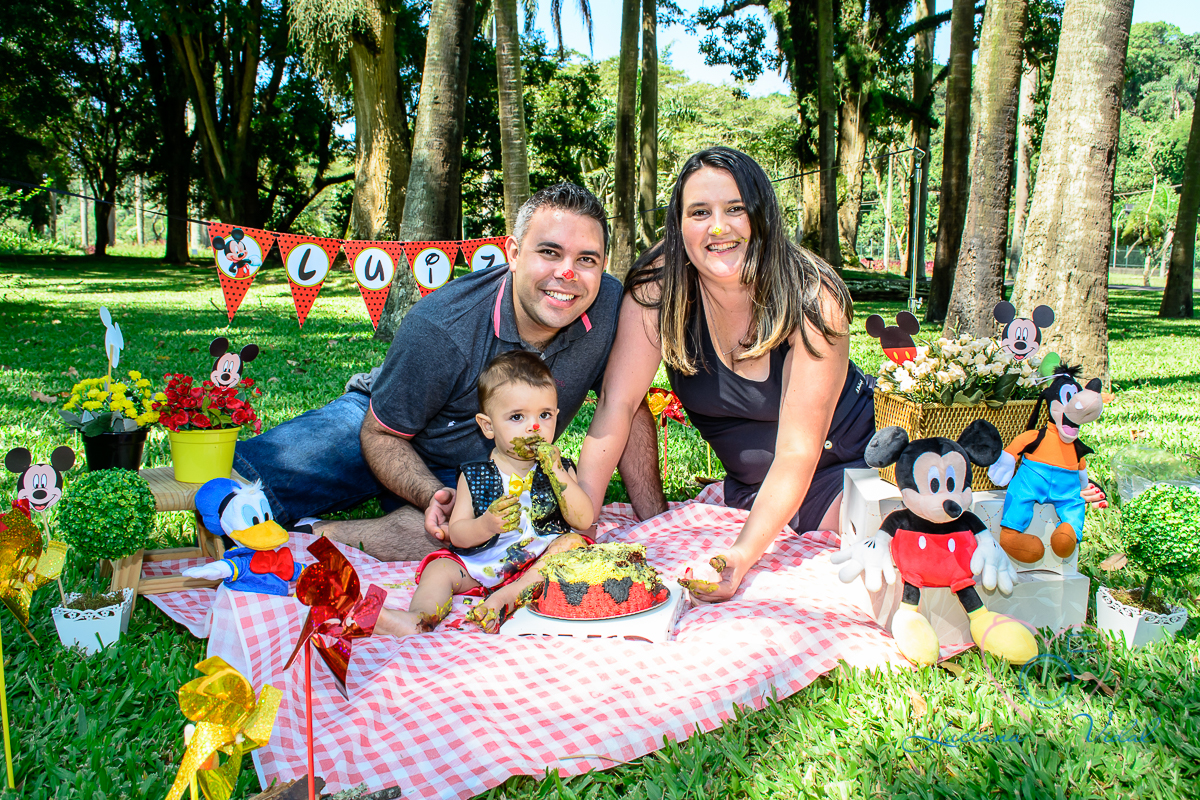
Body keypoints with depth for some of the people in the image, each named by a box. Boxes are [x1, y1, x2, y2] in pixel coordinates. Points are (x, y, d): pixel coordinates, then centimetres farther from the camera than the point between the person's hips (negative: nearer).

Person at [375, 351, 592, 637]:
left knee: (573, 542, -24)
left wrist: (557, 474, -17)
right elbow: (457, 534, -2)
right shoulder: (475, 475, 2)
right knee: (440, 568, -16)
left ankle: (507, 597, -35)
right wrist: (486, 525, -24)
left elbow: (584, 521, -7)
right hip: (480, 564, 1)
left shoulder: (559, 468, 4)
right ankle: (419, 618, -42)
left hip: (542, 561, 0)